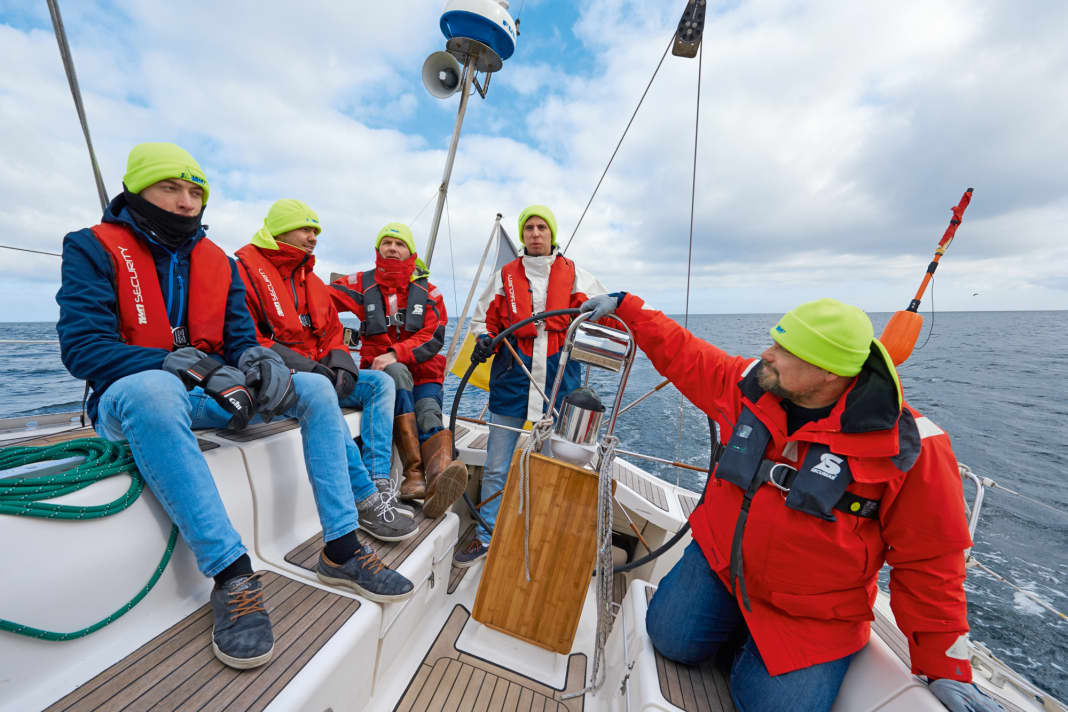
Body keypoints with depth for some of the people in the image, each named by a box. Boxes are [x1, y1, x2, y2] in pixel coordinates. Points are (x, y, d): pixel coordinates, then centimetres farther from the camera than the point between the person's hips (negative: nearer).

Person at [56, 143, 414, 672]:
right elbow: (82, 347, -14)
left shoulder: (218, 261, 12)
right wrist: (189, 367, -25)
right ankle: (232, 575, -35)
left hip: (206, 397, 5)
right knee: (154, 390, -40)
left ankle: (341, 550, -15)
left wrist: (259, 361, -18)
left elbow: (241, 338, 6)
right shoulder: (93, 248, -1)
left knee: (316, 389, -12)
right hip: (129, 399, -4)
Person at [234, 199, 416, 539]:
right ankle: (367, 500, -33)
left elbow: (333, 331, 18)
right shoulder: (245, 270, -3)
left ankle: (380, 482, -19)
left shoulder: (311, 279, 21)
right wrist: (296, 364, -22)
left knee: (381, 382, -8)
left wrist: (340, 361, -3)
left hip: (316, 371, 8)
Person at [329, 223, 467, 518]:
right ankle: (414, 473, -41)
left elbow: (433, 339, -4)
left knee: (429, 415, -29)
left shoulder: (428, 292, 9)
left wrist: (394, 354, -18)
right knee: (398, 373, -35)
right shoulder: (362, 284, 12)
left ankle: (439, 475, -55)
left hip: (423, 375, 1)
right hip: (381, 371, 0)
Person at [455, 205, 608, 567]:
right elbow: (485, 318, 16)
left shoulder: (574, 274, 10)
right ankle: (486, 536, 27)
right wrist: (484, 340, -5)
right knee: (497, 467, 6)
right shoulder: (505, 276, 11)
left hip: (559, 381, 0)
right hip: (512, 379, 1)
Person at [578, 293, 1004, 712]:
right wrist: (624, 306, 3)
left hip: (812, 614, -2)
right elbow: (682, 354, 1)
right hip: (720, 558, 3)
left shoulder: (908, 449, -21)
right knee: (672, 639, 0)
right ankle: (742, 616, 27)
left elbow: (930, 560, -11)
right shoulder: (750, 383, -12)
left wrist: (947, 668, -4)